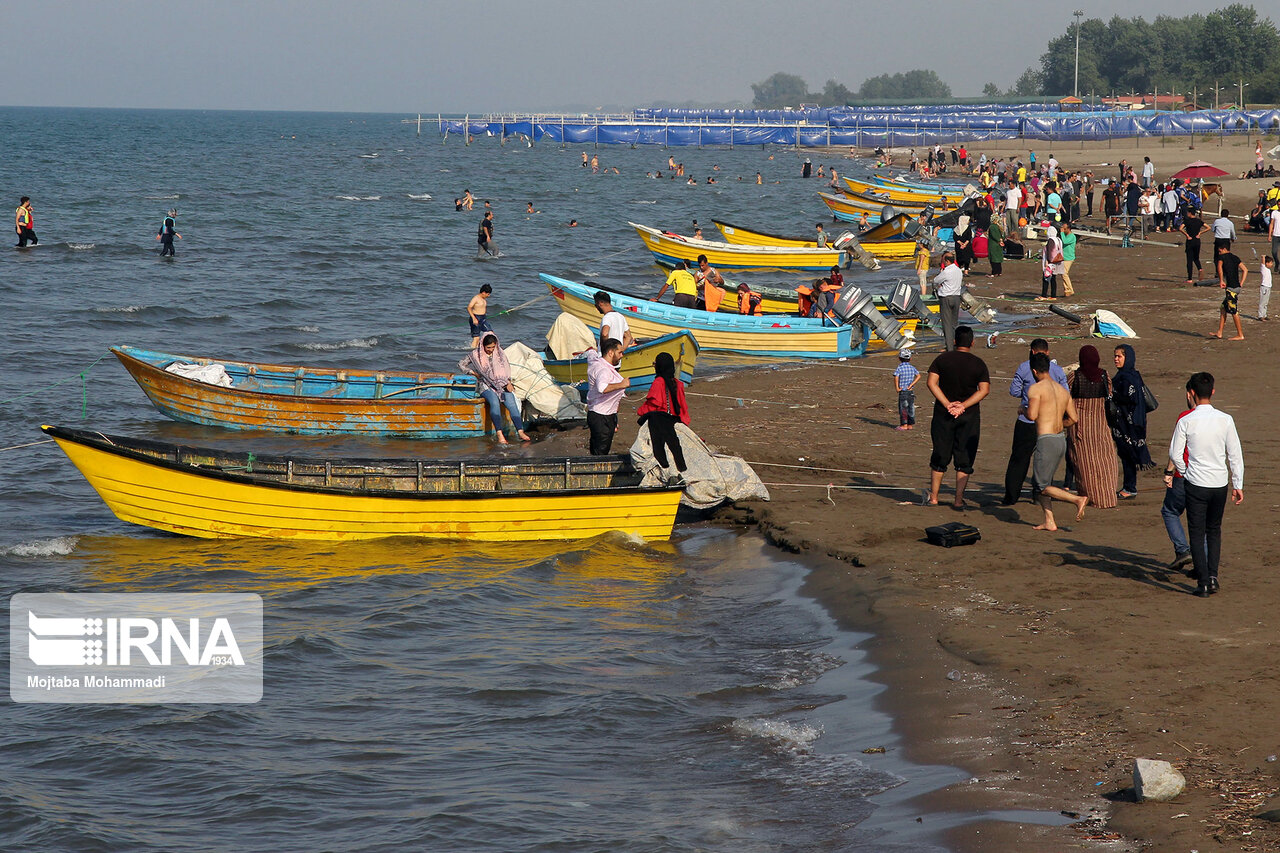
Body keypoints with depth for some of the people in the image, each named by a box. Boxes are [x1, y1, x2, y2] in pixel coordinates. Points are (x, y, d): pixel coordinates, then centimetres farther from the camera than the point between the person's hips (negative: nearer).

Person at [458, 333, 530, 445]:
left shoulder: (500, 353, 11)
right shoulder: (475, 355, 5)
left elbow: (507, 368, 9)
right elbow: (460, 364, 14)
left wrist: (508, 383, -6)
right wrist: (472, 372, 0)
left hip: (502, 384, 3)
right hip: (485, 385, -3)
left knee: (511, 402, -27)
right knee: (494, 402, -35)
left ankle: (520, 432, -37)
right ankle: (499, 434, -43)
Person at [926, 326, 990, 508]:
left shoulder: (942, 359, -1)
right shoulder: (979, 364, -1)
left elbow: (931, 382, -9)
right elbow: (984, 389, -9)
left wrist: (947, 404, -13)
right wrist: (963, 405, -13)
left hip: (943, 414, 1)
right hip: (969, 417, -1)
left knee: (940, 457, 10)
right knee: (964, 459, 5)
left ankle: (933, 497, 13)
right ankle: (959, 500, 2)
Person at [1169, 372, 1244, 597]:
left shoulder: (1185, 422, -10)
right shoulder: (1225, 420, -4)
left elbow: (1175, 454, -6)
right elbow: (1235, 454, 0)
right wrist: (1238, 485, 7)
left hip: (1196, 484, -3)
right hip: (1220, 484, 3)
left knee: (1197, 534, 5)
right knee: (1214, 531, 20)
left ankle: (1203, 583, 1)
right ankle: (1213, 576, 12)